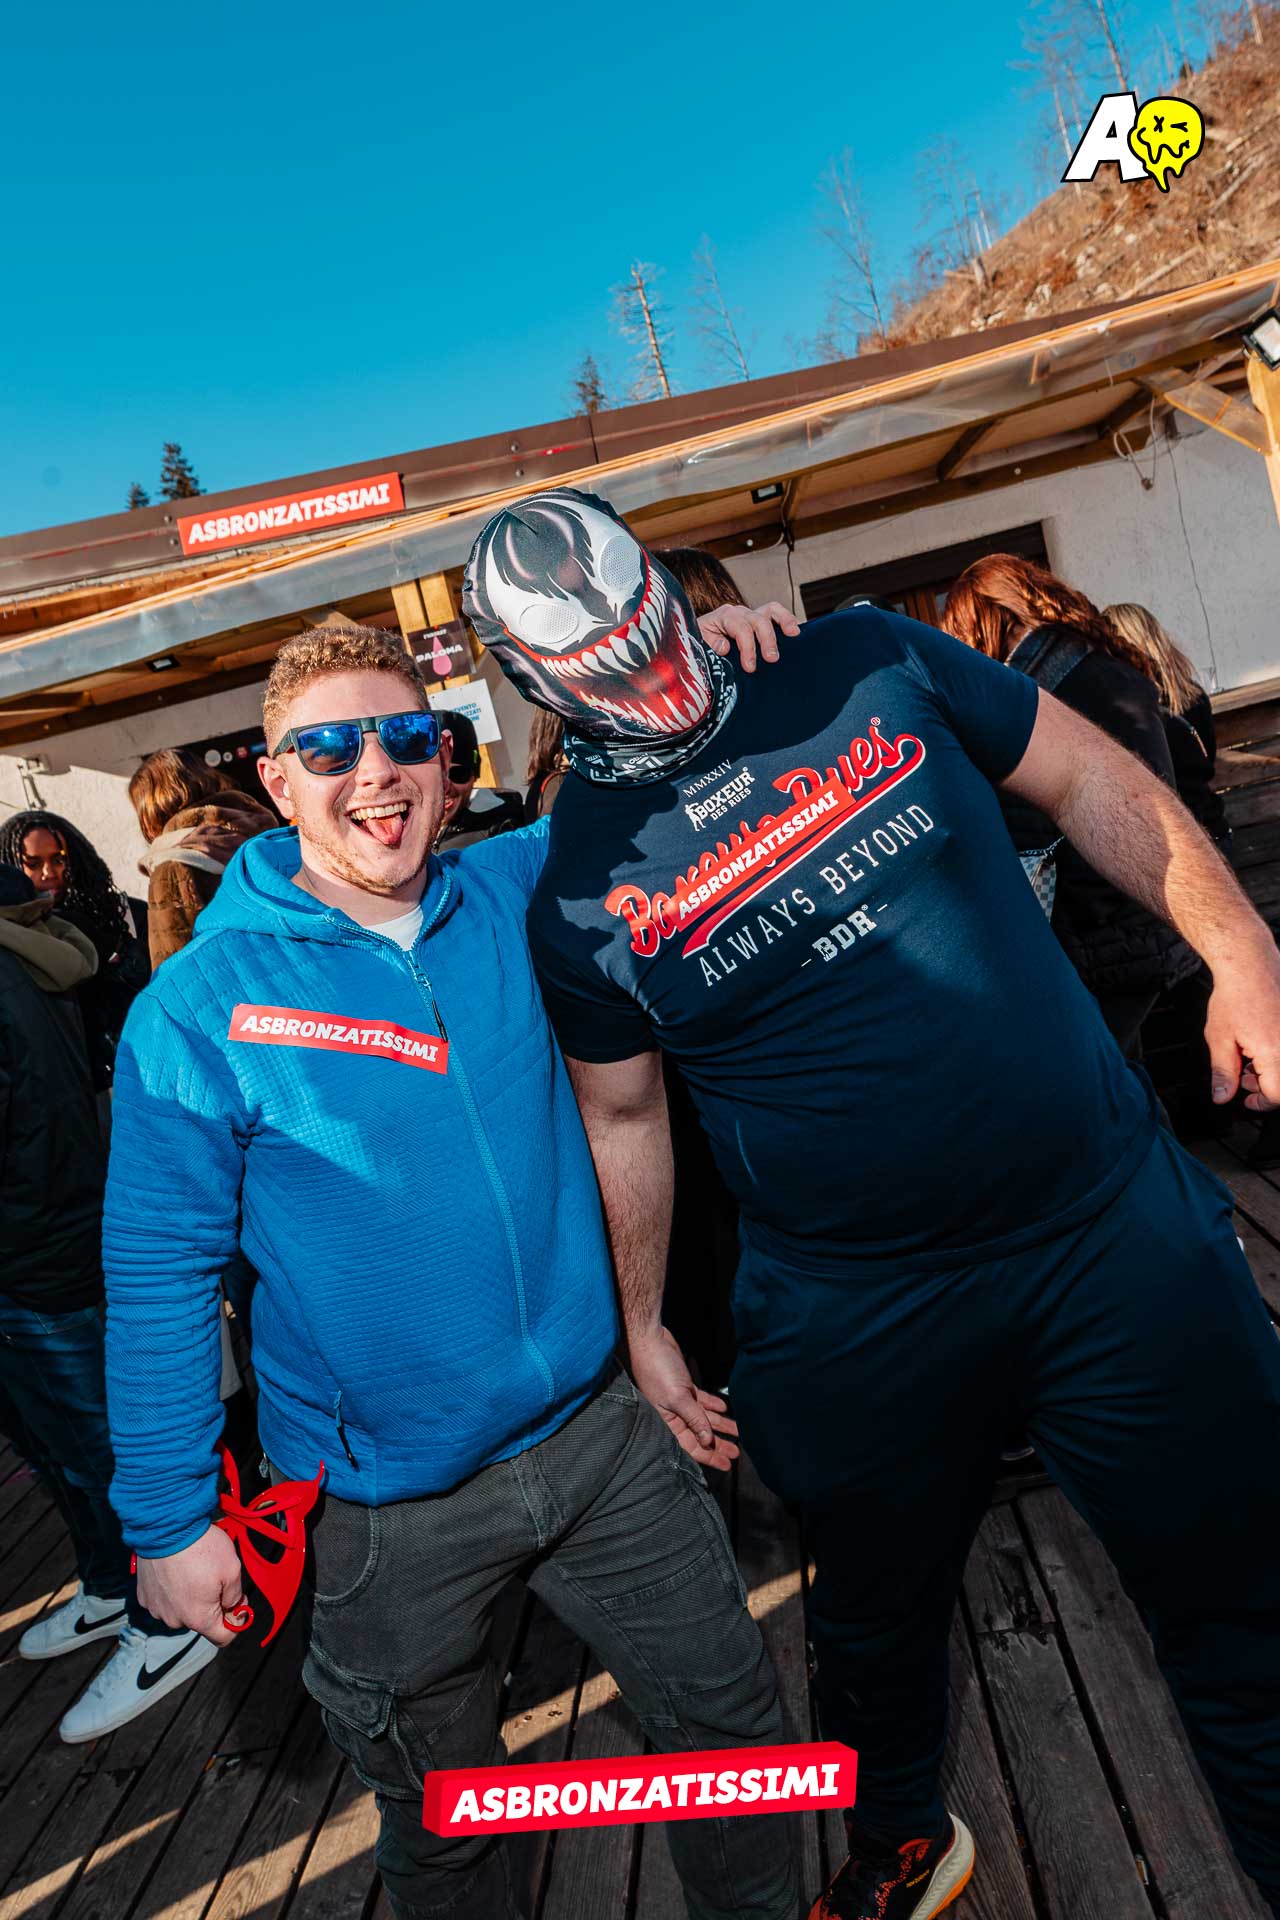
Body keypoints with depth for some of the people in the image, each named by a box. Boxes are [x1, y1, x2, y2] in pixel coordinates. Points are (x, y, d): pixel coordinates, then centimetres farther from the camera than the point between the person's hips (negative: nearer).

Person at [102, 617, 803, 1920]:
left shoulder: (518, 893, -5)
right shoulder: (201, 1005, -13)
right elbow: (158, 1270, -7)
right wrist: (168, 1518, -4)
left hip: (600, 1430, 3)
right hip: (393, 1504, -2)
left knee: (731, 1720, 19)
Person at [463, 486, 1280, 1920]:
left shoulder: (868, 663, -3)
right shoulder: (576, 892, -5)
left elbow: (1088, 782, 4)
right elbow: (623, 1118, 5)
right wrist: (642, 1323, 10)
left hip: (1118, 1220, 1)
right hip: (861, 1317, 0)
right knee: (876, 1616, 23)